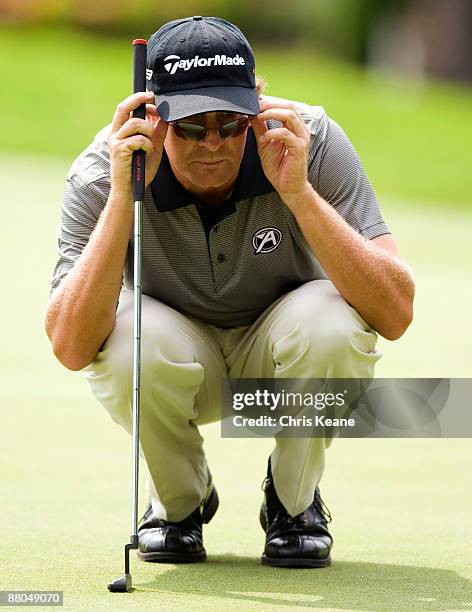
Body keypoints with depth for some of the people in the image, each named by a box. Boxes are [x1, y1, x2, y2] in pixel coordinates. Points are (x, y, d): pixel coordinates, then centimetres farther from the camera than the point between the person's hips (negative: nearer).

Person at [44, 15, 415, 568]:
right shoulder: (101, 172, -25)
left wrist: (298, 192, -42)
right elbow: (71, 348, -36)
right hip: (173, 365, 0)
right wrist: (123, 198, -42)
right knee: (132, 340, -34)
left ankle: (294, 502, -3)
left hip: (282, 357, 0)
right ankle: (179, 500, 0)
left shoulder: (310, 141, -26)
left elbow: (394, 315, -34)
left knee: (333, 322, -33)